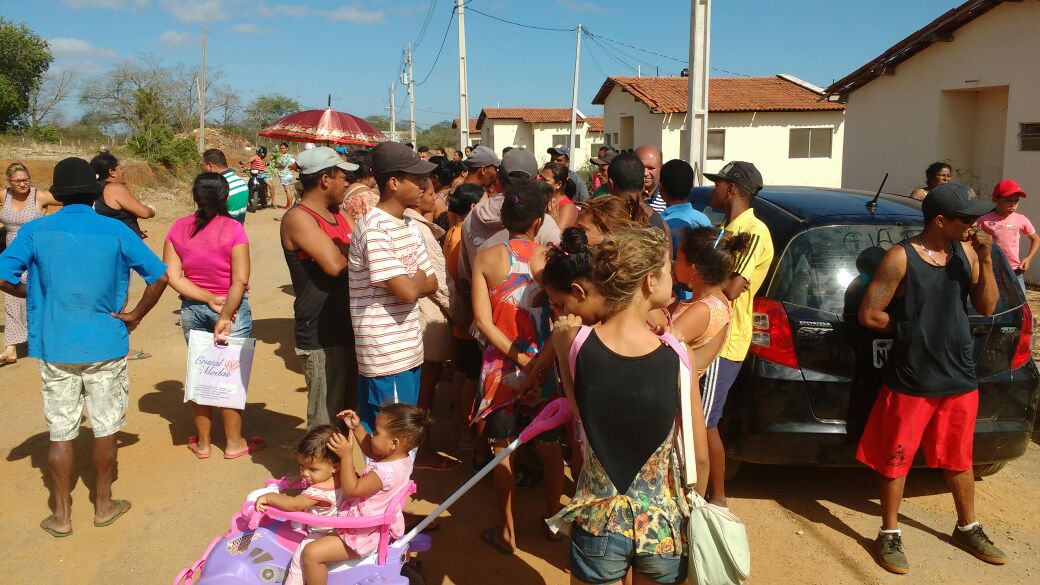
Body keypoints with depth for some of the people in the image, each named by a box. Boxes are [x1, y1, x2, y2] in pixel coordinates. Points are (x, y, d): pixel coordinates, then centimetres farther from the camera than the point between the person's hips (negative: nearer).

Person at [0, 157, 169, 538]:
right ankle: (104, 505, 25)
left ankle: (61, 515, 21)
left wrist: (34, 293, 11)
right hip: (106, 346, -1)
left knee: (60, 432, 11)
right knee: (105, 427, 12)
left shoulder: (36, 230, -4)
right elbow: (159, 277, -8)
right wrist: (136, 314, 1)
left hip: (55, 348, 1)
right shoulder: (116, 231, -5)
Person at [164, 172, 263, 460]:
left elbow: (173, 277, -9)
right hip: (233, 307, -3)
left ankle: (202, 442, 27)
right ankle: (234, 443, 21)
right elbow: (240, 280, -20)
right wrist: (225, 315, -17)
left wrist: (208, 299, -12)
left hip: (192, 309, 4)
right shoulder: (233, 229, -14)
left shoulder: (178, 228, -3)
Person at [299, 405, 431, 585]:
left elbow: (352, 489, -28)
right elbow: (370, 450, 13)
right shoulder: (401, 458, -5)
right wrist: (357, 427, 3)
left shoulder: (387, 471, -34)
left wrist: (346, 455, -30)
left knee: (311, 553, -14)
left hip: (364, 536, -10)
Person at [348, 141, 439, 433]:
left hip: (408, 351, 9)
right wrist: (418, 278, -2)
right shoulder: (374, 229, -18)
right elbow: (408, 291, -23)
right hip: (386, 356, -9)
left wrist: (412, 282, -10)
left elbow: (430, 284, 10)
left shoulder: (408, 225, 10)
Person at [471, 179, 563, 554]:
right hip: (543, 363, 1)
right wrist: (539, 362, -17)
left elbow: (483, 320, -14)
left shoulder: (486, 258, -8)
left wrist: (520, 359, -13)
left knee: (502, 448, 13)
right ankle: (552, 517, 35)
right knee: (549, 443, 19)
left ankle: (507, 531, 22)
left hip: (500, 365, 0)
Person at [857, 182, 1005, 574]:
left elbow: (987, 307, 1)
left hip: (960, 379, 5)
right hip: (911, 383, -5)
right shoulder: (901, 257, -15)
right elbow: (868, 315, -14)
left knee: (959, 459, 20)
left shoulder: (966, 251, 1)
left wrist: (985, 260, -10)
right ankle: (889, 536, 22)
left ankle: (968, 529, 40)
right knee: (897, 459, 7)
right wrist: (913, 330, -3)